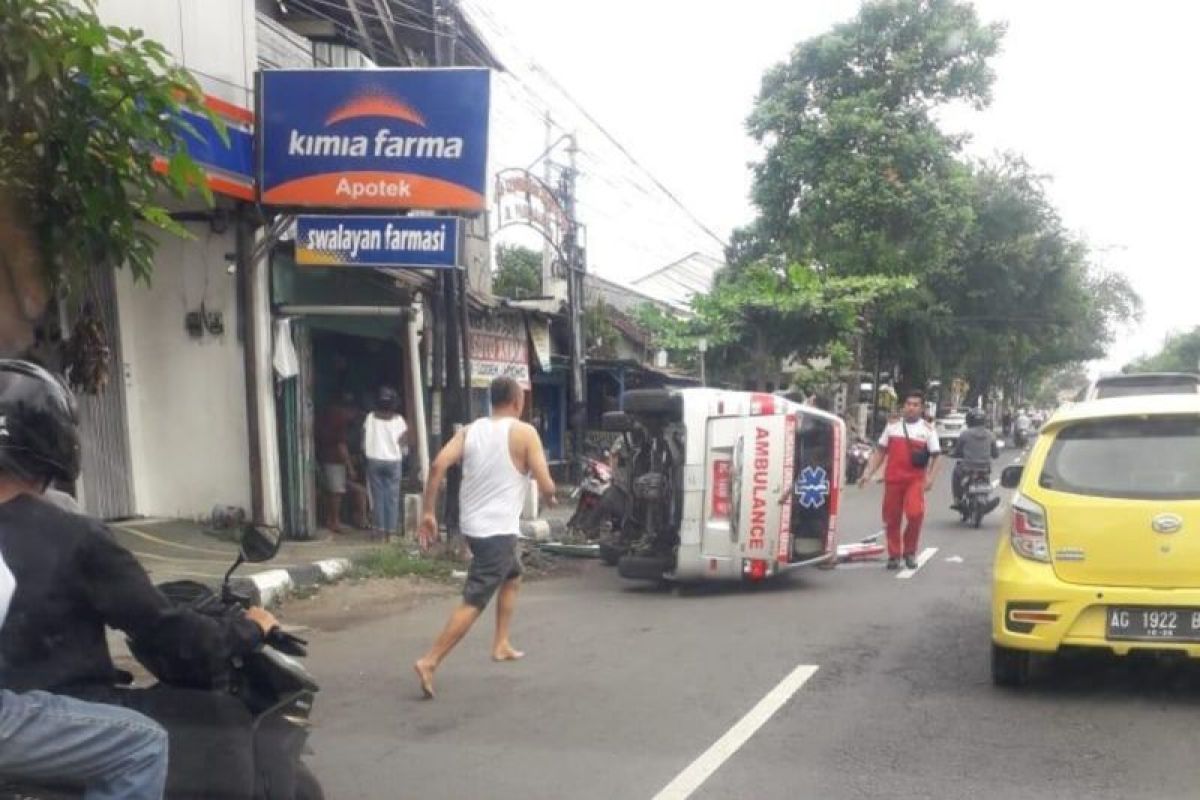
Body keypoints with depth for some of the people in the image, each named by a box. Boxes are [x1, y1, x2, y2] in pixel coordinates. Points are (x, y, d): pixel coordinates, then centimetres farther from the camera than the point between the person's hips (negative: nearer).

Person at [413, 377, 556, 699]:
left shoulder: (469, 430, 8)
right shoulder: (525, 433, -6)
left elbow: (438, 465, -7)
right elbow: (545, 485, -11)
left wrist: (428, 512, -5)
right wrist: (551, 498, 12)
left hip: (472, 524, 7)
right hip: (498, 529, -7)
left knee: (513, 577, 29)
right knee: (474, 602, -7)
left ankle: (501, 645, 32)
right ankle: (429, 661, -16)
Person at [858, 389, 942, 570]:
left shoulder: (928, 430, 5)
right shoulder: (892, 426, 11)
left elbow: (935, 457, 3)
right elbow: (880, 452, 13)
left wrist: (931, 478, -12)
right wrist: (868, 473, 4)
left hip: (915, 480, -2)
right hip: (892, 479, 2)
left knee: (916, 513, -20)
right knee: (892, 519, 5)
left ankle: (910, 552, -1)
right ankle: (894, 555, 20)